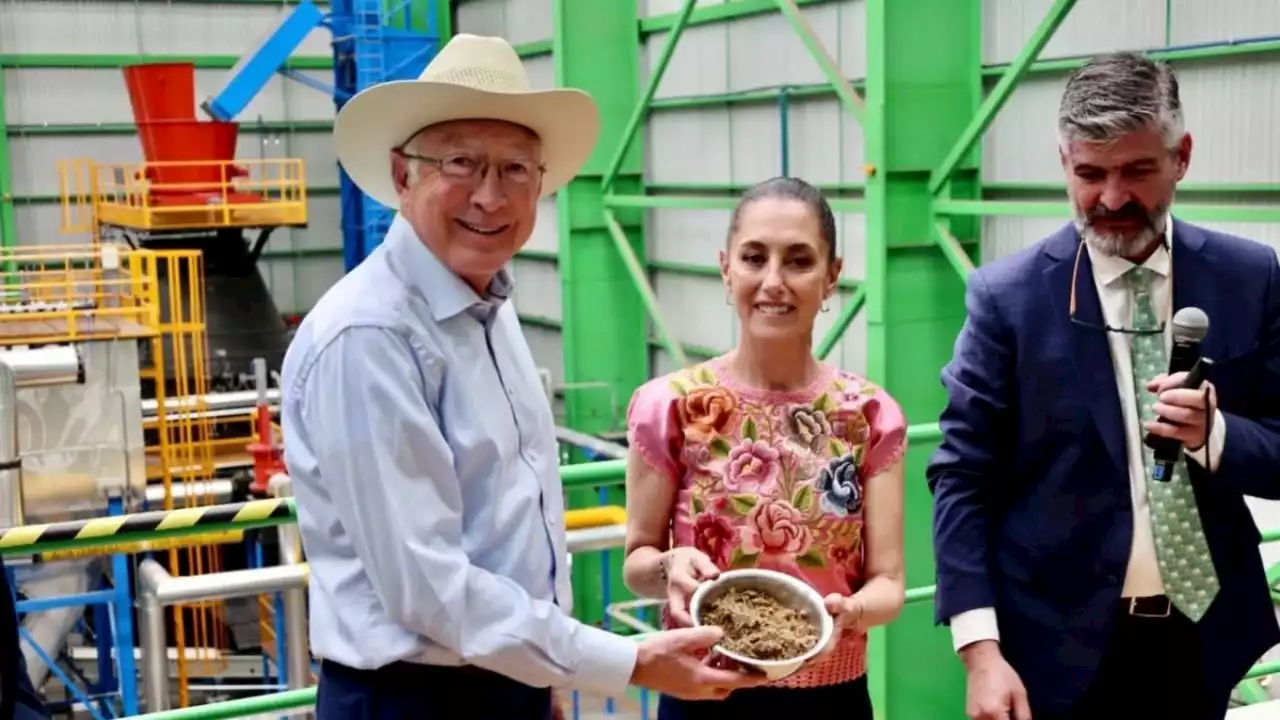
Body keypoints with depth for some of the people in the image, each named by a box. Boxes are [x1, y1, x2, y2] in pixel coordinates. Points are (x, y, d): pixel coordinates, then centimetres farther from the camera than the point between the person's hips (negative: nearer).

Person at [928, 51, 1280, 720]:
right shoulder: (1007, 293, -8)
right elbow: (962, 476, -8)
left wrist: (1214, 434, -19)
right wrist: (981, 651, -15)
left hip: (1202, 636, 3)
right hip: (1059, 641, -2)